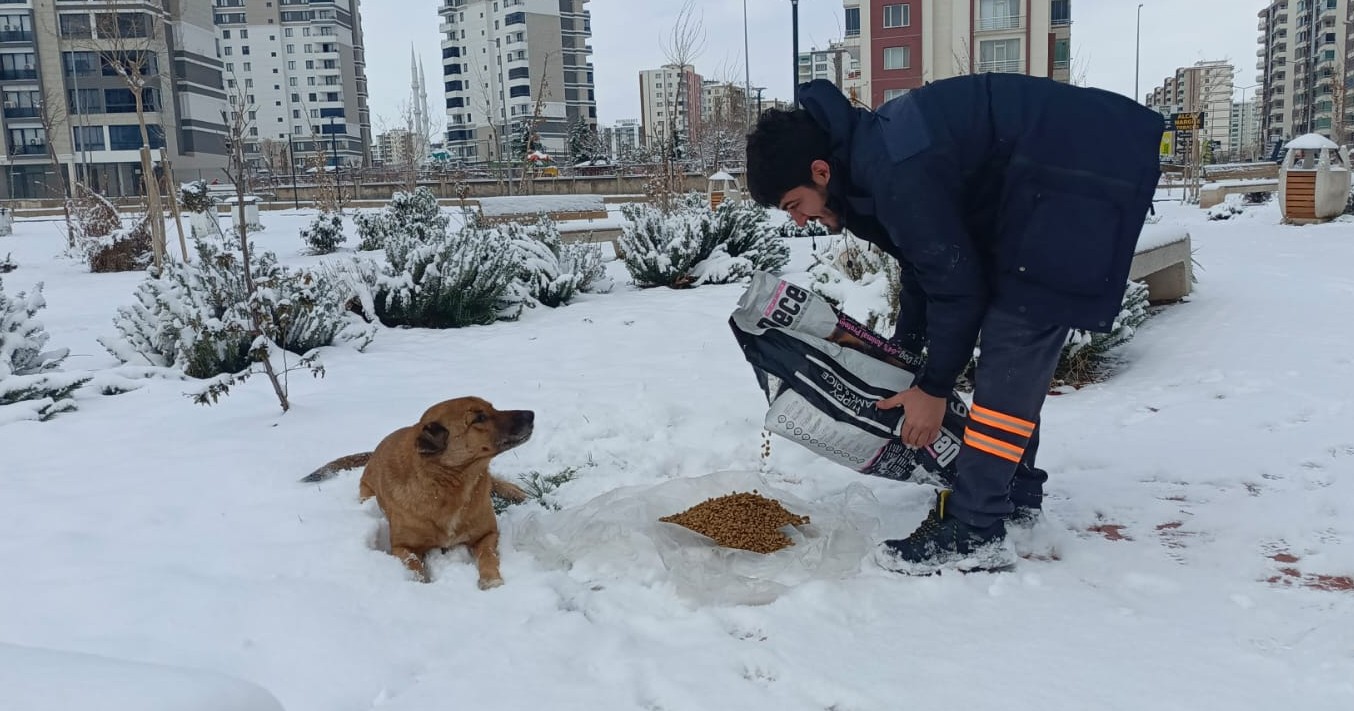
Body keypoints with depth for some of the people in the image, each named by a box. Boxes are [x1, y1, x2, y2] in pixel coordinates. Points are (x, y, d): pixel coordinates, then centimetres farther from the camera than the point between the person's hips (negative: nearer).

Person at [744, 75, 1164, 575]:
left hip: (1082, 179, -11)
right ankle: (1015, 491, 26)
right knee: (1014, 350, 14)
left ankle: (973, 532, -11)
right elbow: (924, 265, 16)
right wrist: (900, 359, 21)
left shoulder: (895, 171, -26)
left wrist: (933, 388, -7)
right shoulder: (869, 149, 6)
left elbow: (957, 284, -19)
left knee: (1012, 345, -15)